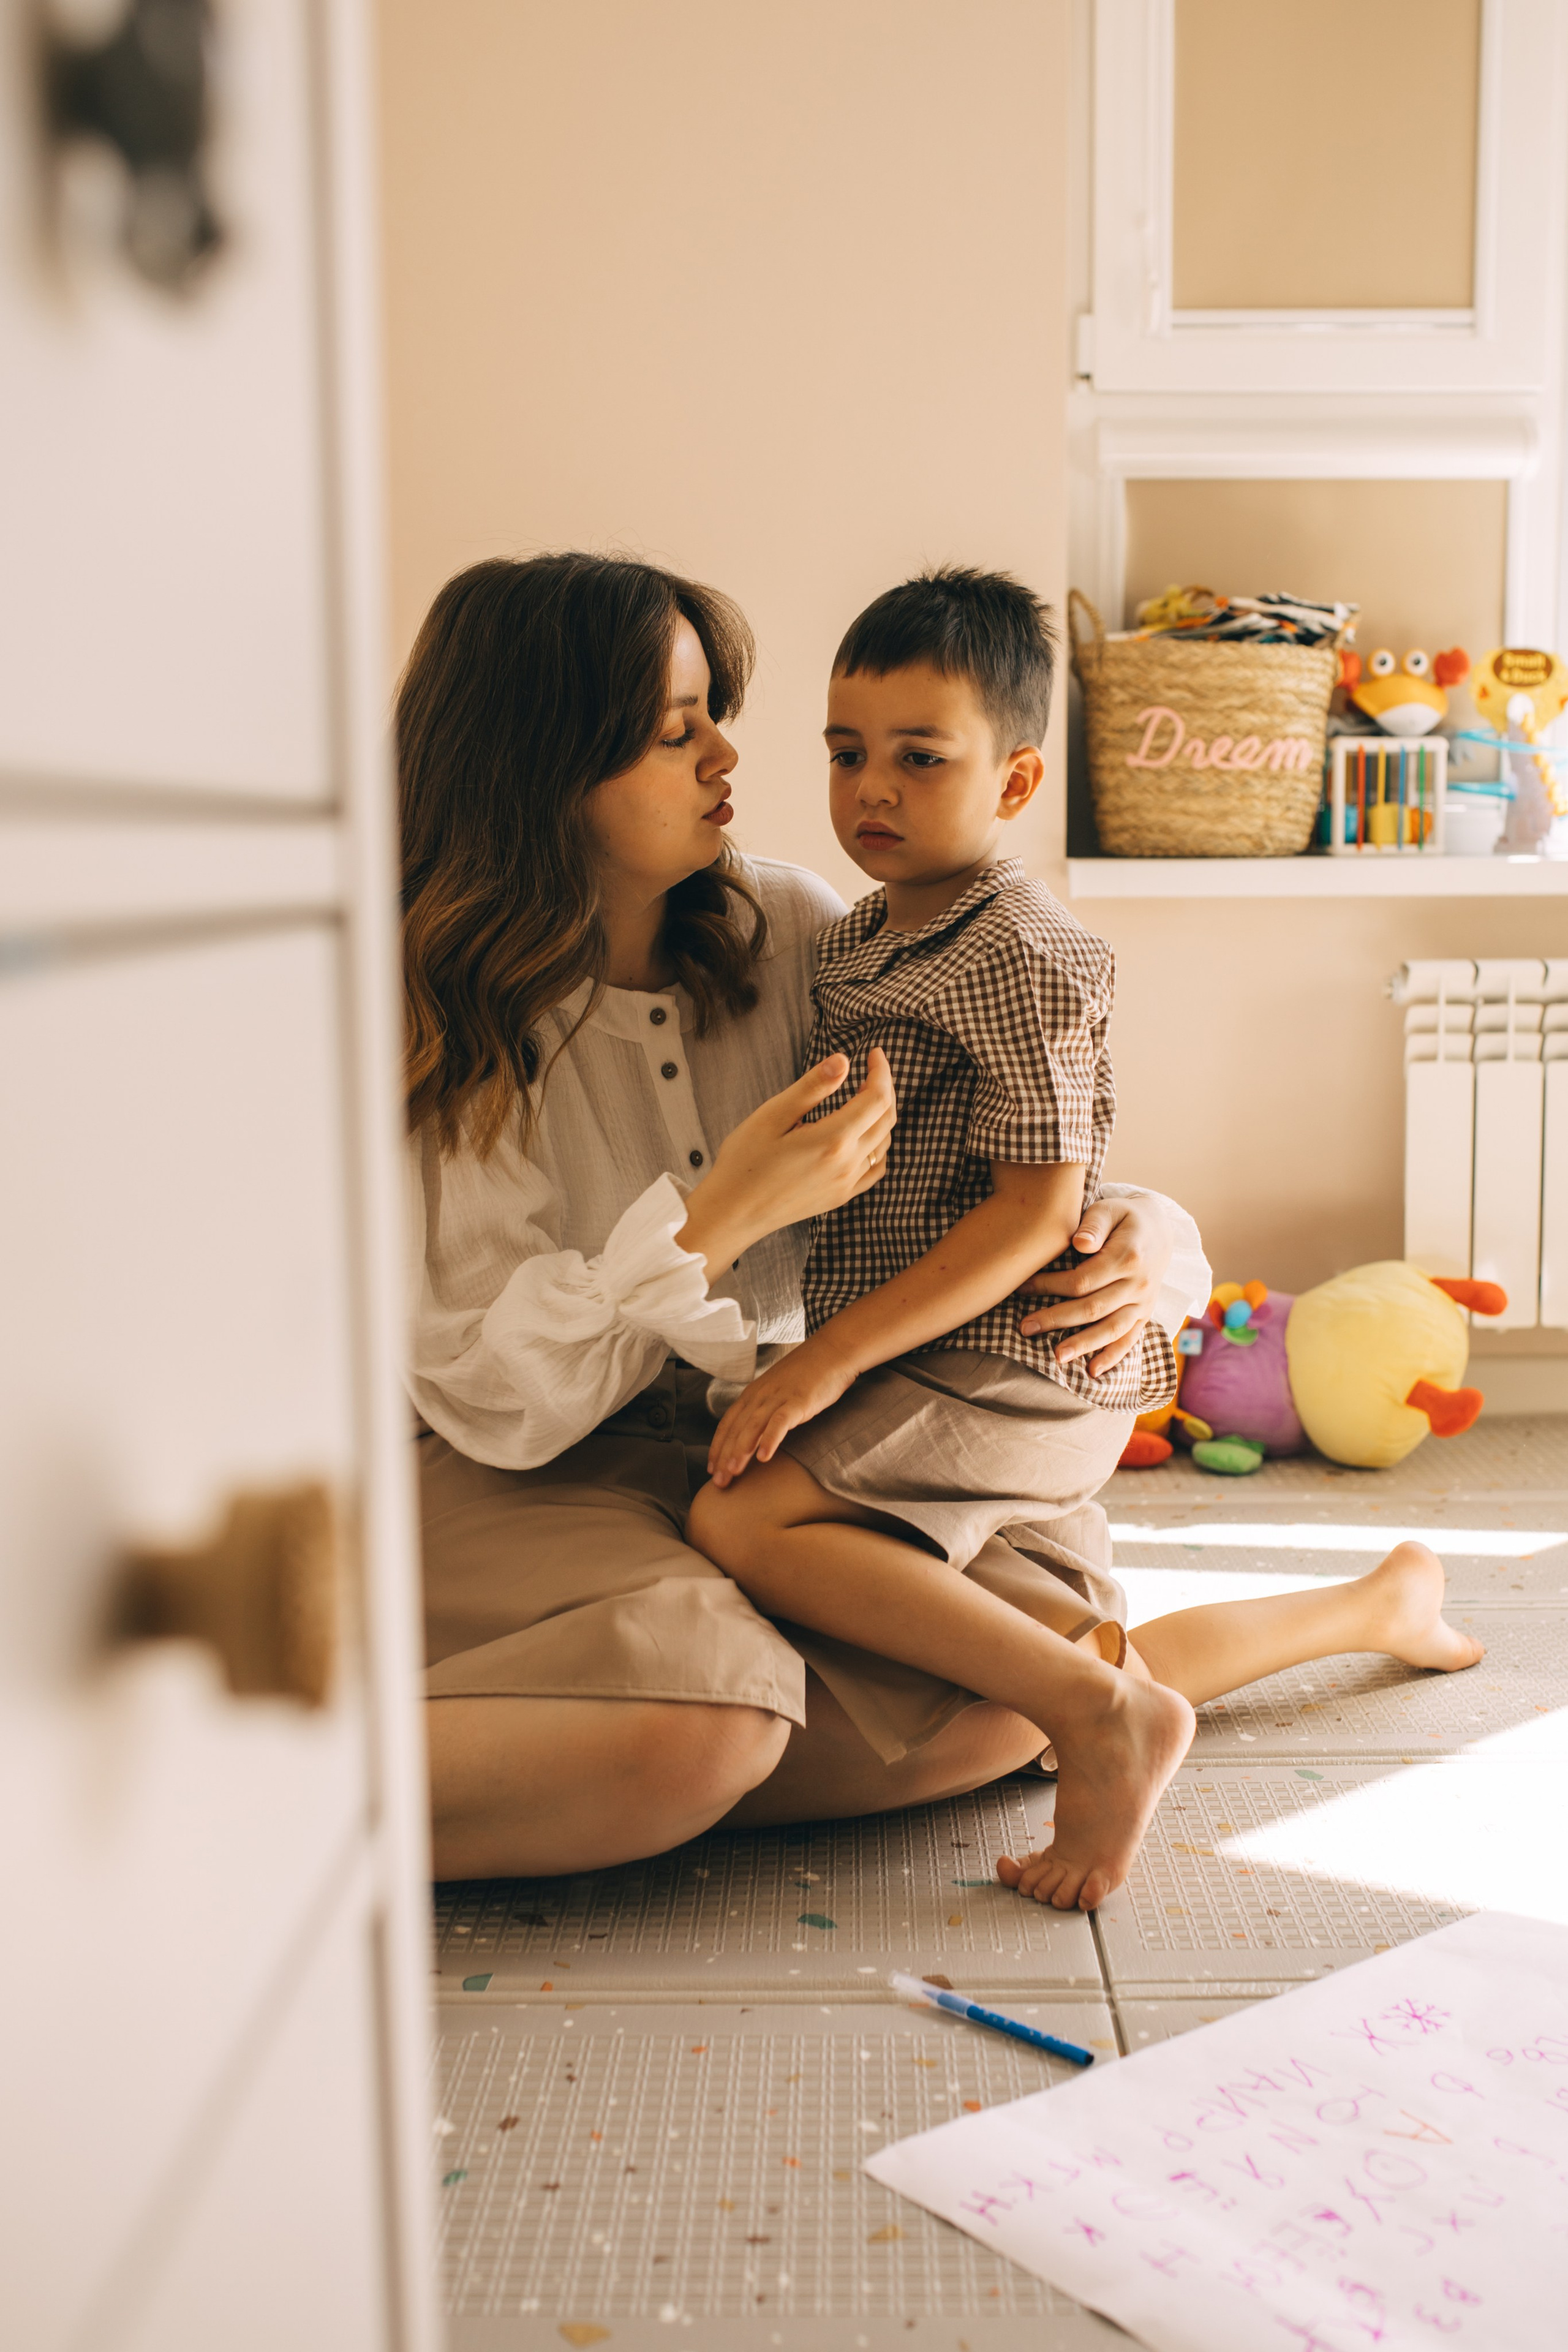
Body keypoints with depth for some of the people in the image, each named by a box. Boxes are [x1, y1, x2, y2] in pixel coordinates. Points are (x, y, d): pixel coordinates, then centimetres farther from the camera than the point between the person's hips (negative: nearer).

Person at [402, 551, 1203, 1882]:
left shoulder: (784, 930, -4)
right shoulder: (424, 1030, -15)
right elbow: (490, 1397, -19)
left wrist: (1142, 1238, -17)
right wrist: (721, 1219, -29)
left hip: (767, 1446, 5)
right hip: (512, 1479, -5)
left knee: (1003, 1698, -17)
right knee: (708, 1698, -34)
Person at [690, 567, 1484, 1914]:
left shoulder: (1021, 959, -14)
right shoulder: (858, 940, 14)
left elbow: (1038, 1208, -20)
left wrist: (831, 1355, -22)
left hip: (1012, 1368, -9)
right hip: (965, 1389, 9)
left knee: (740, 1523, -25)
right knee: (1084, 1660, 13)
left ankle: (1104, 1714, -20)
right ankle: (1379, 1604, 31)